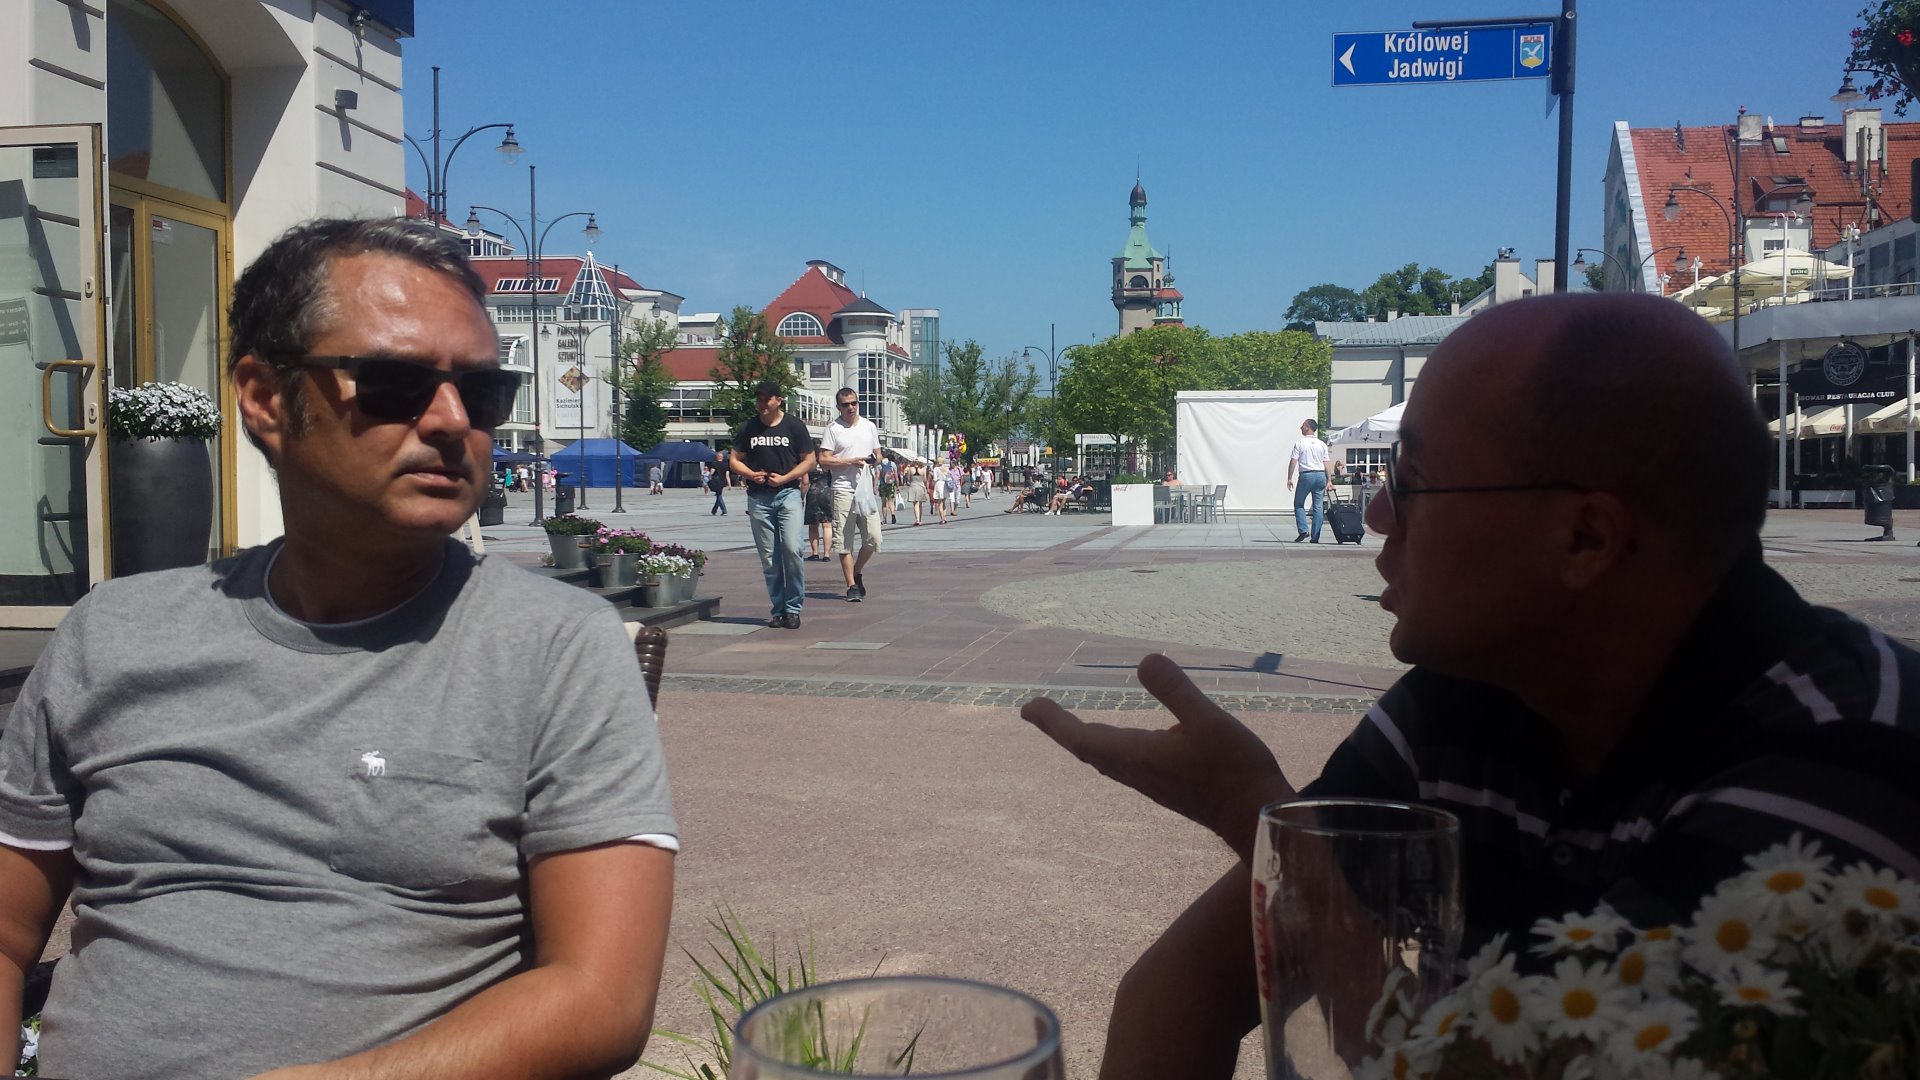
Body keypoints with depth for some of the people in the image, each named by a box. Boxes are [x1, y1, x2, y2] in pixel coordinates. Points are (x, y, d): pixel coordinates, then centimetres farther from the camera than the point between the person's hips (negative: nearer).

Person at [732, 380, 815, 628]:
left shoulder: (794, 426, 3)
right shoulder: (748, 428, 10)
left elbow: (809, 461, 4)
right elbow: (735, 461, 15)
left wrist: (784, 478, -10)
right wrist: (751, 474, -6)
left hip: (788, 494, -3)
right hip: (758, 497, 3)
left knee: (792, 549, -15)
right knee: (768, 557, 4)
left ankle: (793, 608, -4)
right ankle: (778, 609, 12)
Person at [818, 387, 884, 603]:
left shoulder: (869, 426, 14)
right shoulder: (833, 429, -1)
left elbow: (878, 454, 23)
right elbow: (824, 459, -7)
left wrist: (874, 459, -1)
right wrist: (851, 461, -14)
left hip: (866, 489, 4)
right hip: (844, 490, -4)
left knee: (873, 538, 0)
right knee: (845, 541, -2)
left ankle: (856, 573, 23)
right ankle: (852, 586, 4)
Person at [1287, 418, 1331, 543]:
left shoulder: (1300, 443, -3)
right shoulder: (1322, 444, 9)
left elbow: (1293, 462, -7)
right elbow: (1326, 464, 7)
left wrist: (1289, 479, -4)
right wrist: (1328, 481, 10)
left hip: (1306, 475, -4)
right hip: (1320, 475, 4)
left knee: (1299, 504, 9)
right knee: (1318, 507, 5)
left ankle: (1303, 530, -7)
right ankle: (1316, 537, 3)